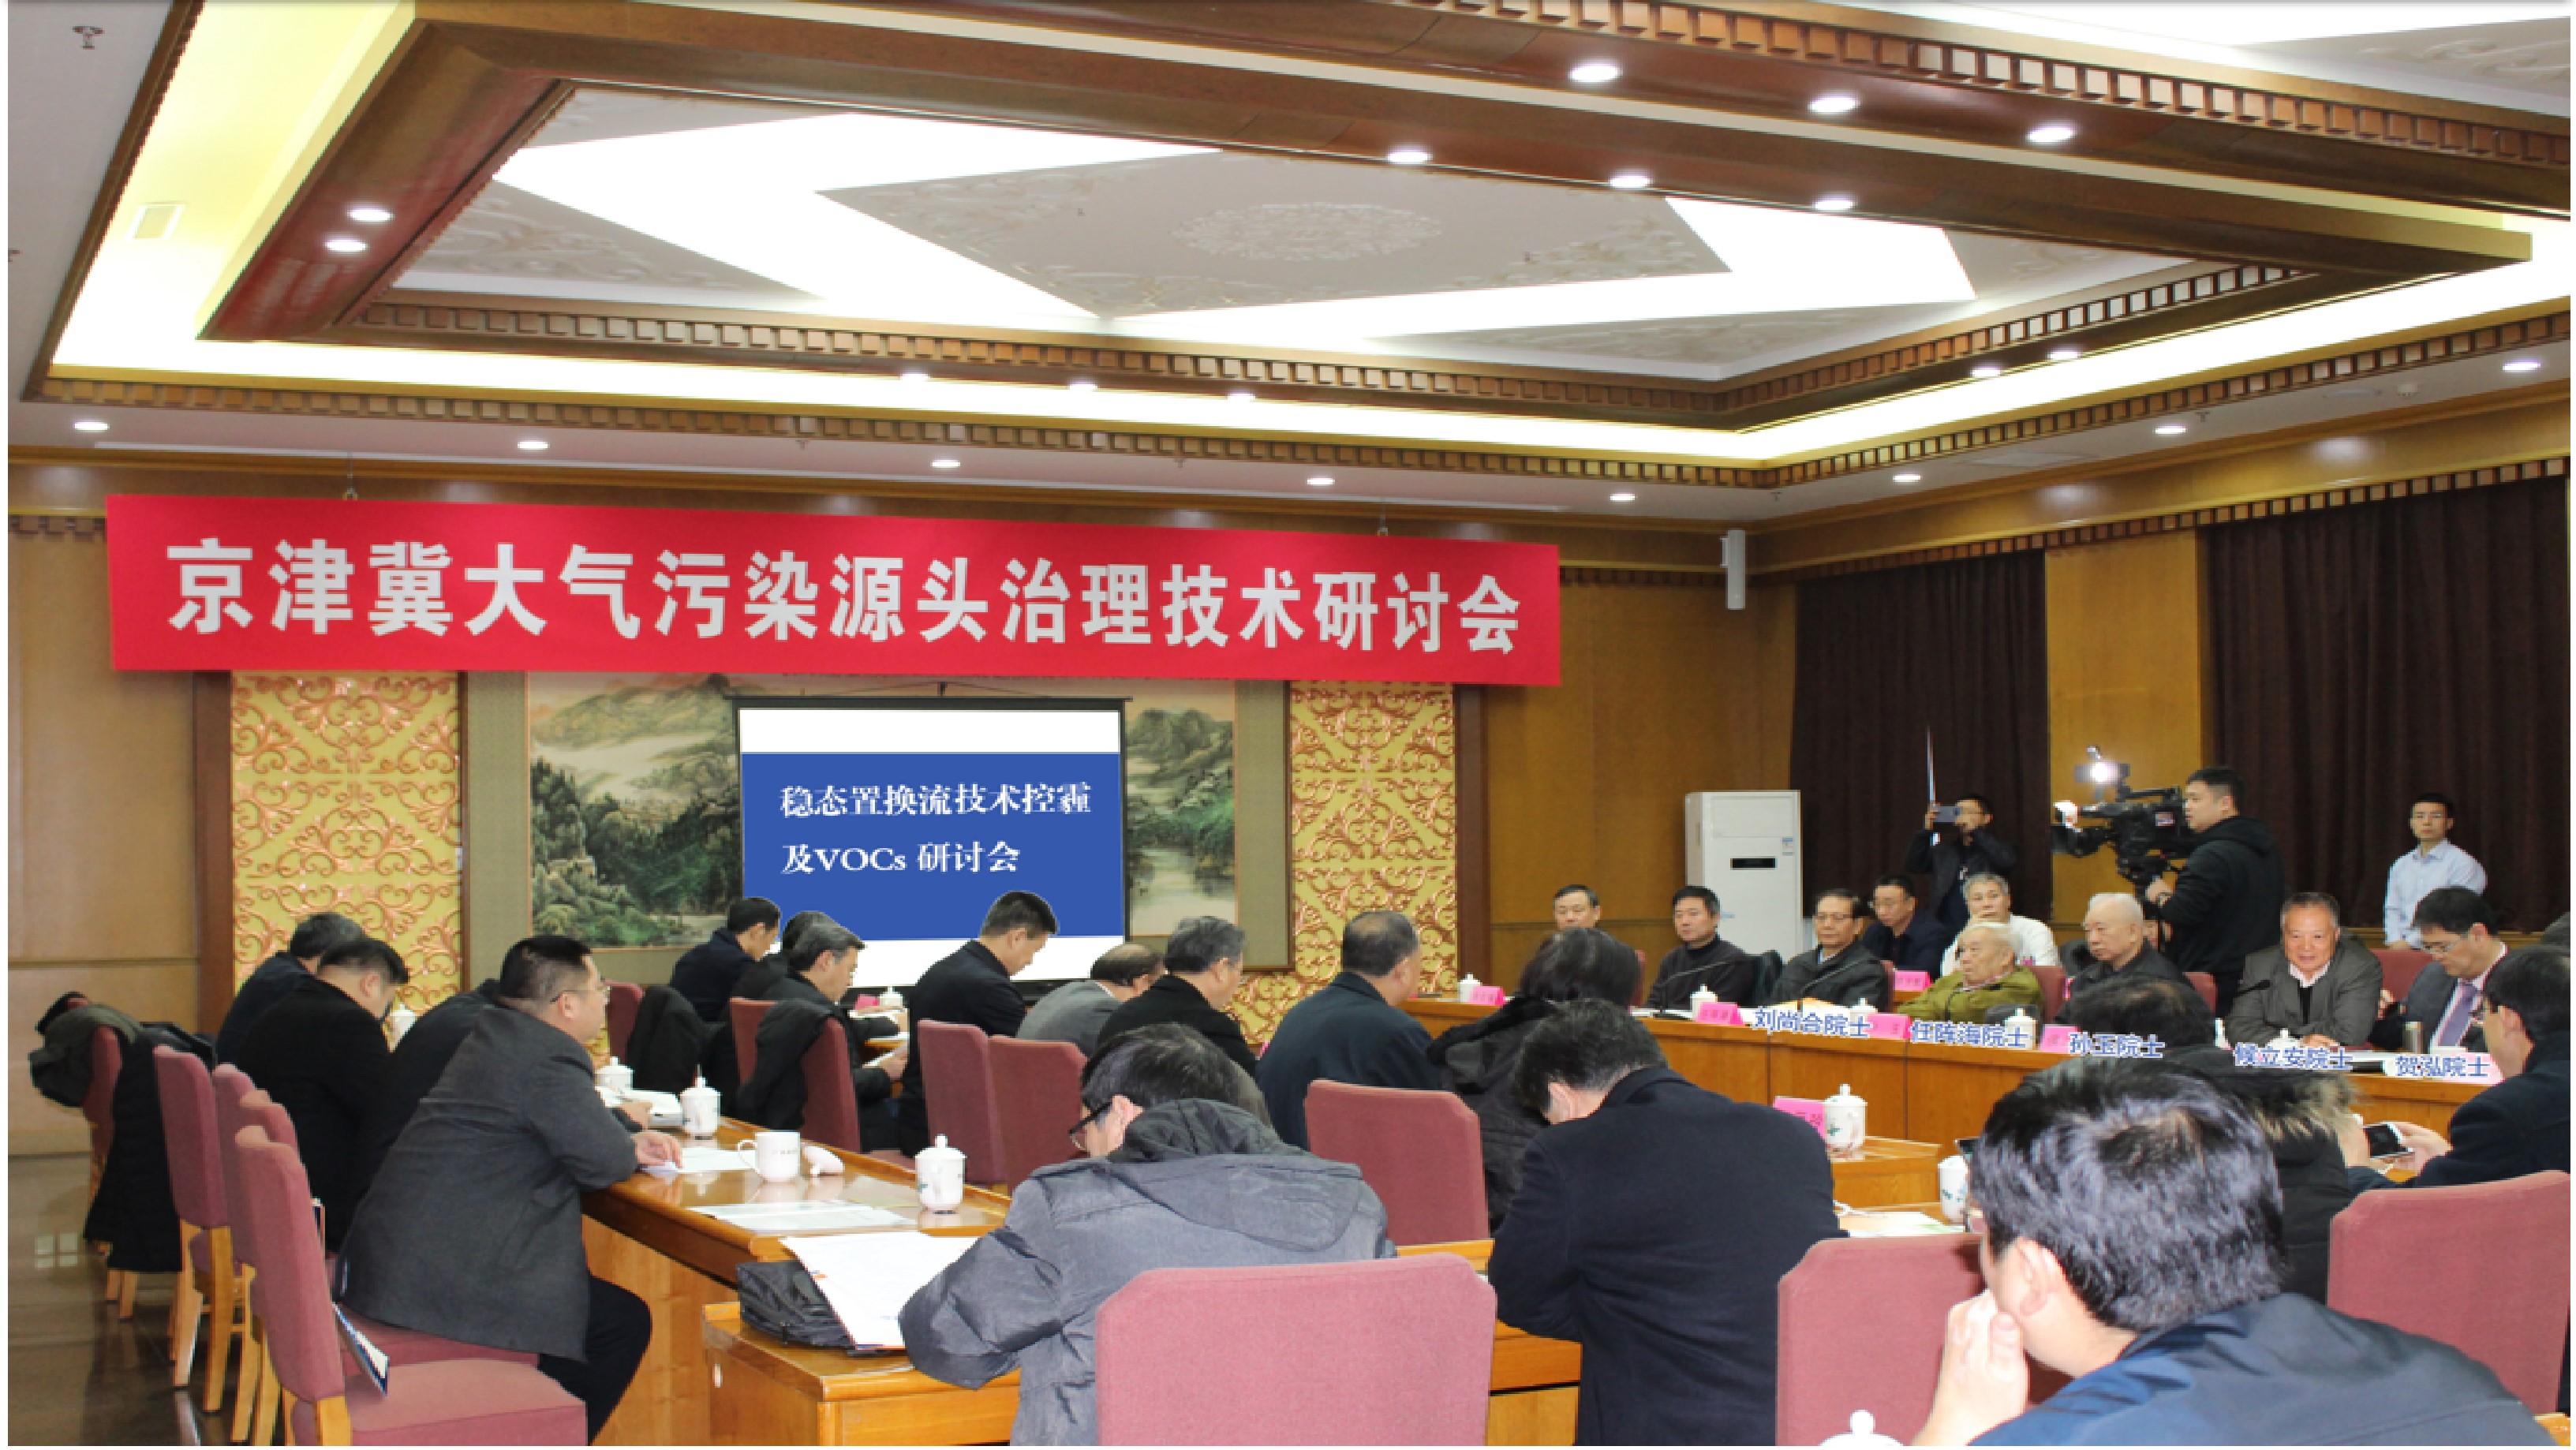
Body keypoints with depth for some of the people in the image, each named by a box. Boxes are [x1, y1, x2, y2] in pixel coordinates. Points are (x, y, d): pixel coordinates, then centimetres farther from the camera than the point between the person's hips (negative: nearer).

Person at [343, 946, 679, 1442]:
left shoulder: (495, 1033, 13)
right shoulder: (549, 1058, -16)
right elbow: (603, 1160, -18)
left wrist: (629, 1138, 13)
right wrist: (630, 1150, 5)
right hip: (447, 1274, -10)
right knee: (625, 1322, -2)